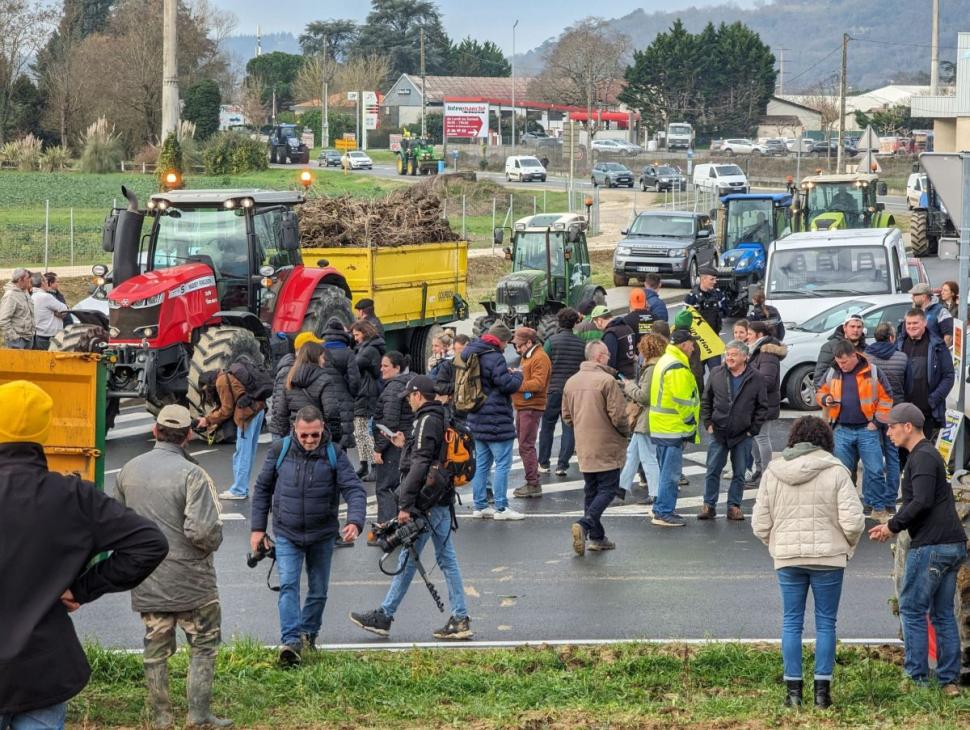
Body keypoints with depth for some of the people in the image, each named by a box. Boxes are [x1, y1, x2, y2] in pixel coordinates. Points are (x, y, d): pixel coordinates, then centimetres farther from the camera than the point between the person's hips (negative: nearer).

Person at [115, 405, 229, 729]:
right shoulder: (191, 474, -18)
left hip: (146, 581, 5)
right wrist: (213, 543, -3)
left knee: (155, 650, 13)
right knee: (203, 645, 9)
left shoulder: (129, 471, 1)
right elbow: (202, 530, -24)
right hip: (189, 578, -5)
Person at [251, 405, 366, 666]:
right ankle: (290, 641, -22)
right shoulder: (279, 451, -6)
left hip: (322, 535, 1)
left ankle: (308, 635, 30)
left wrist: (355, 521, -33)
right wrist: (258, 528, 4)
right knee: (288, 585, -16)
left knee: (319, 590, 11)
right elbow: (262, 489, 5)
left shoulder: (334, 455, -8)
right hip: (287, 534, -1)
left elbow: (354, 489, -15)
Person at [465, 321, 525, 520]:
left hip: (477, 420, 9)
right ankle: (501, 507, -4)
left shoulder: (471, 353, 11)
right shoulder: (494, 358, -18)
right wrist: (517, 375, 2)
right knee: (503, 464, -4)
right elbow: (507, 385, -20)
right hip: (496, 420, -9)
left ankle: (479, 506, 16)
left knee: (481, 464, 14)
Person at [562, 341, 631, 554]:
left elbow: (566, 416, 13)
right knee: (607, 490, -2)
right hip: (607, 448, -7)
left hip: (584, 448, 7)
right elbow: (618, 416, -17)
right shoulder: (607, 381, -16)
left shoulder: (571, 382, 7)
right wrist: (626, 432, 2)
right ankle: (585, 524, -20)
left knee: (591, 492, 15)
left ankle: (596, 536, 16)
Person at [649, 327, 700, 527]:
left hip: (660, 426, 10)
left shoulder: (665, 361, 15)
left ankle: (662, 509, 24)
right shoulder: (677, 368, -18)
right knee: (671, 472, -6)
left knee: (667, 471, 18)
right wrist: (690, 423, -10)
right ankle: (664, 513, -4)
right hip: (673, 427, -10)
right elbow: (682, 400, -21)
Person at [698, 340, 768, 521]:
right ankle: (709, 505, 10)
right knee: (713, 471, 2)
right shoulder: (716, 374, 1)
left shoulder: (756, 379, -4)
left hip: (743, 436, -1)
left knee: (739, 473, 6)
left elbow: (762, 407, 0)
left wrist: (753, 430, -5)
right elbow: (705, 401, 9)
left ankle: (734, 506, 15)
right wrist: (708, 423, 1)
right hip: (718, 432, 1)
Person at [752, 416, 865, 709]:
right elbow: (853, 522, -12)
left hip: (787, 557, 2)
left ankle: (793, 688, 9)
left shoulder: (772, 472, 1)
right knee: (825, 623, 7)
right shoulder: (835, 471, -7)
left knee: (791, 623, 10)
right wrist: (849, 545, 8)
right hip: (828, 557, -2)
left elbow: (760, 525, 2)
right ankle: (822, 689, 7)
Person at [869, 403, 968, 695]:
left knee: (912, 609, -3)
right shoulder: (929, 455, 21)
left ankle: (917, 677, -3)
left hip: (931, 546, -10)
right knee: (943, 614, 10)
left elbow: (922, 501, -22)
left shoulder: (922, 457, -11)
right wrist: (892, 526, 17)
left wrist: (893, 526, -11)